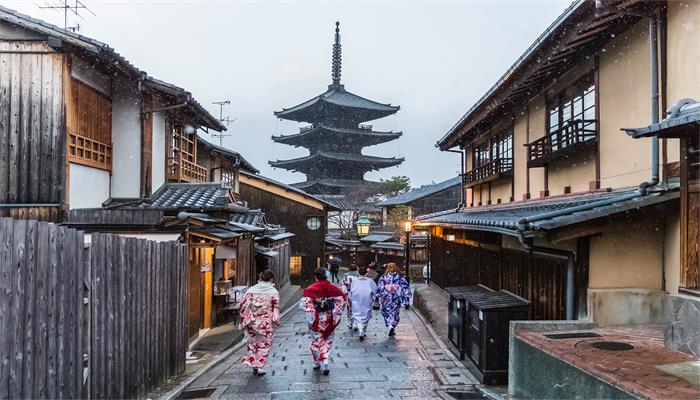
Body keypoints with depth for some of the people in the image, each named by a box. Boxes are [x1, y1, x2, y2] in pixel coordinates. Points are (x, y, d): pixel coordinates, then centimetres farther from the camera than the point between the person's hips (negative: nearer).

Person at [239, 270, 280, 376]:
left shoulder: (251, 290, 2)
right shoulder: (273, 292, -5)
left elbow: (243, 305, 1)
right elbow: (276, 308, -7)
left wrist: (243, 321, 9)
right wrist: (276, 321, 2)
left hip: (252, 322, 3)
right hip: (266, 323, -2)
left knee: (253, 342, 19)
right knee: (264, 344, 10)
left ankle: (253, 364, 22)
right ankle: (259, 366, 6)